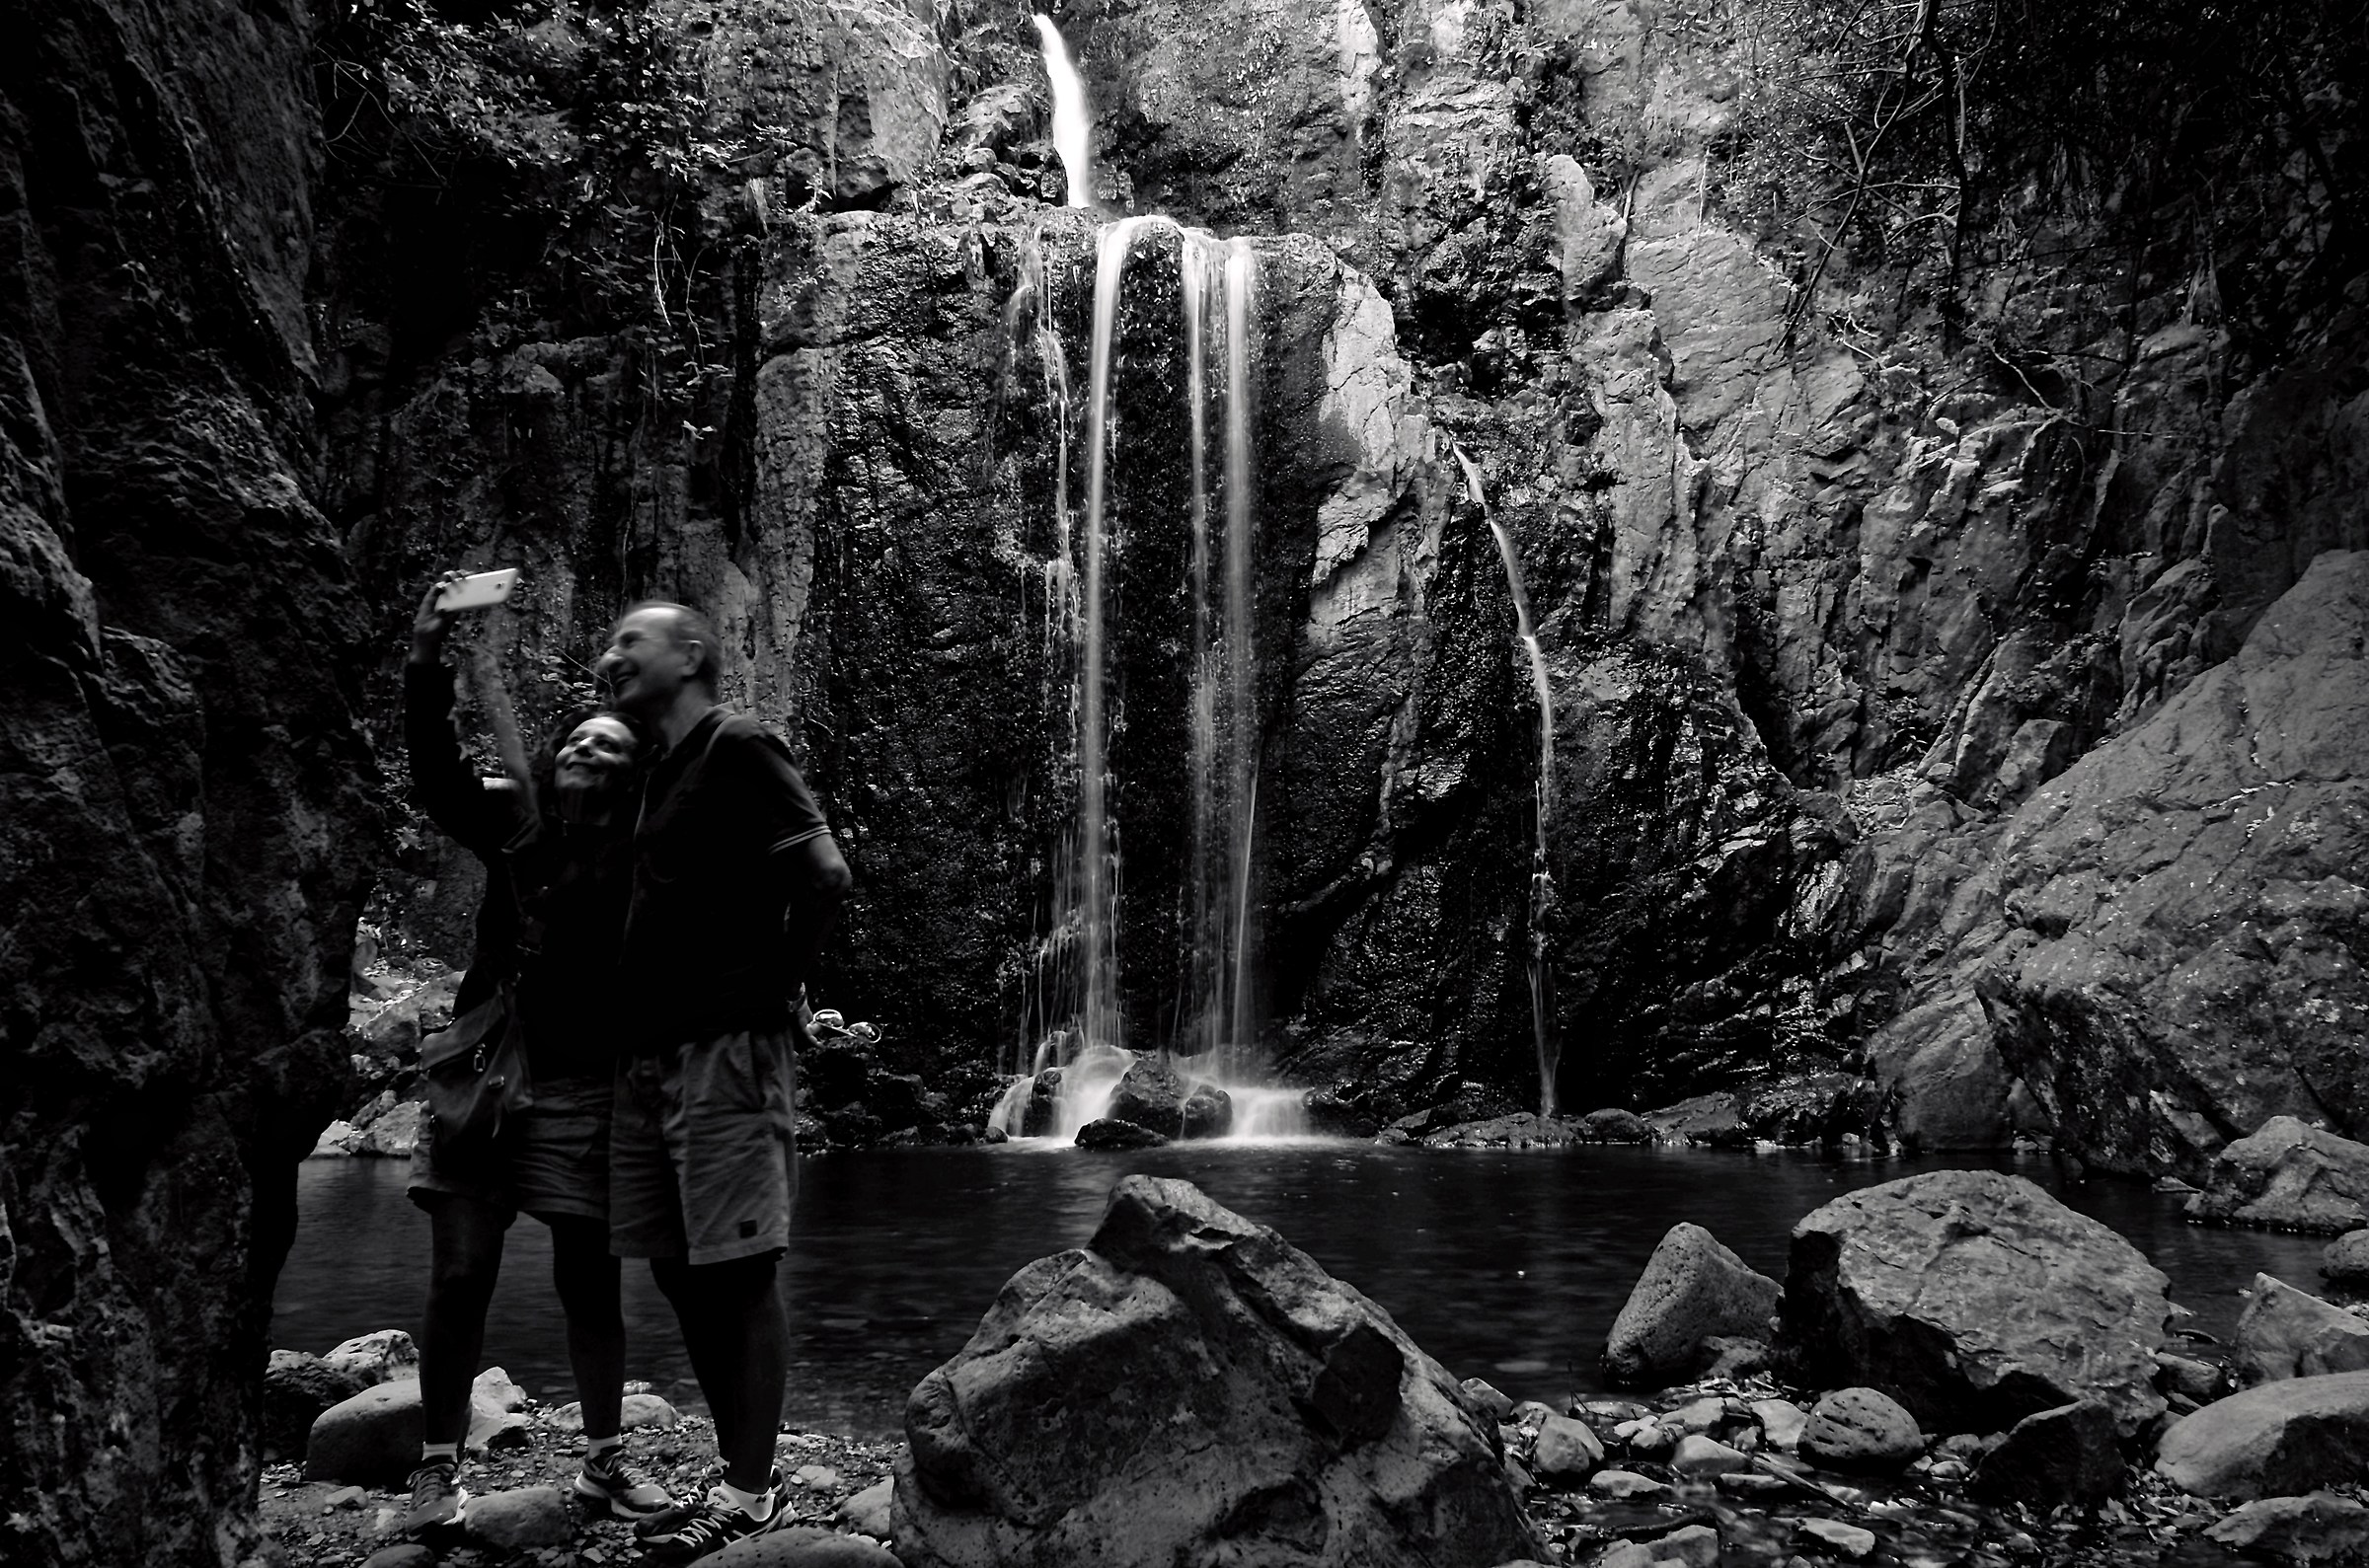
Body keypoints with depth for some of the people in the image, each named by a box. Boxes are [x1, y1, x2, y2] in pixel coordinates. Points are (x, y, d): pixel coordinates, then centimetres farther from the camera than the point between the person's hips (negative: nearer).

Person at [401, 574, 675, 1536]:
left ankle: (604, 1459, 19)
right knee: (458, 1279, 2)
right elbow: (436, 777, -12)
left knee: (589, 1283, 4)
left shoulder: (643, 863, -3)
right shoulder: (513, 823, 4)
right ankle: (439, 1467, 15)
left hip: (580, 1092, -2)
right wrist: (428, 662, -23)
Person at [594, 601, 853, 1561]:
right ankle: (740, 1474, 20)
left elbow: (825, 875, -16)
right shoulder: (664, 771, 20)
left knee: (737, 1273, -4)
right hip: (653, 1054, 9)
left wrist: (773, 992, -9)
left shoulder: (736, 748, -5)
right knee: (680, 1272, 10)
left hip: (725, 1053, -9)